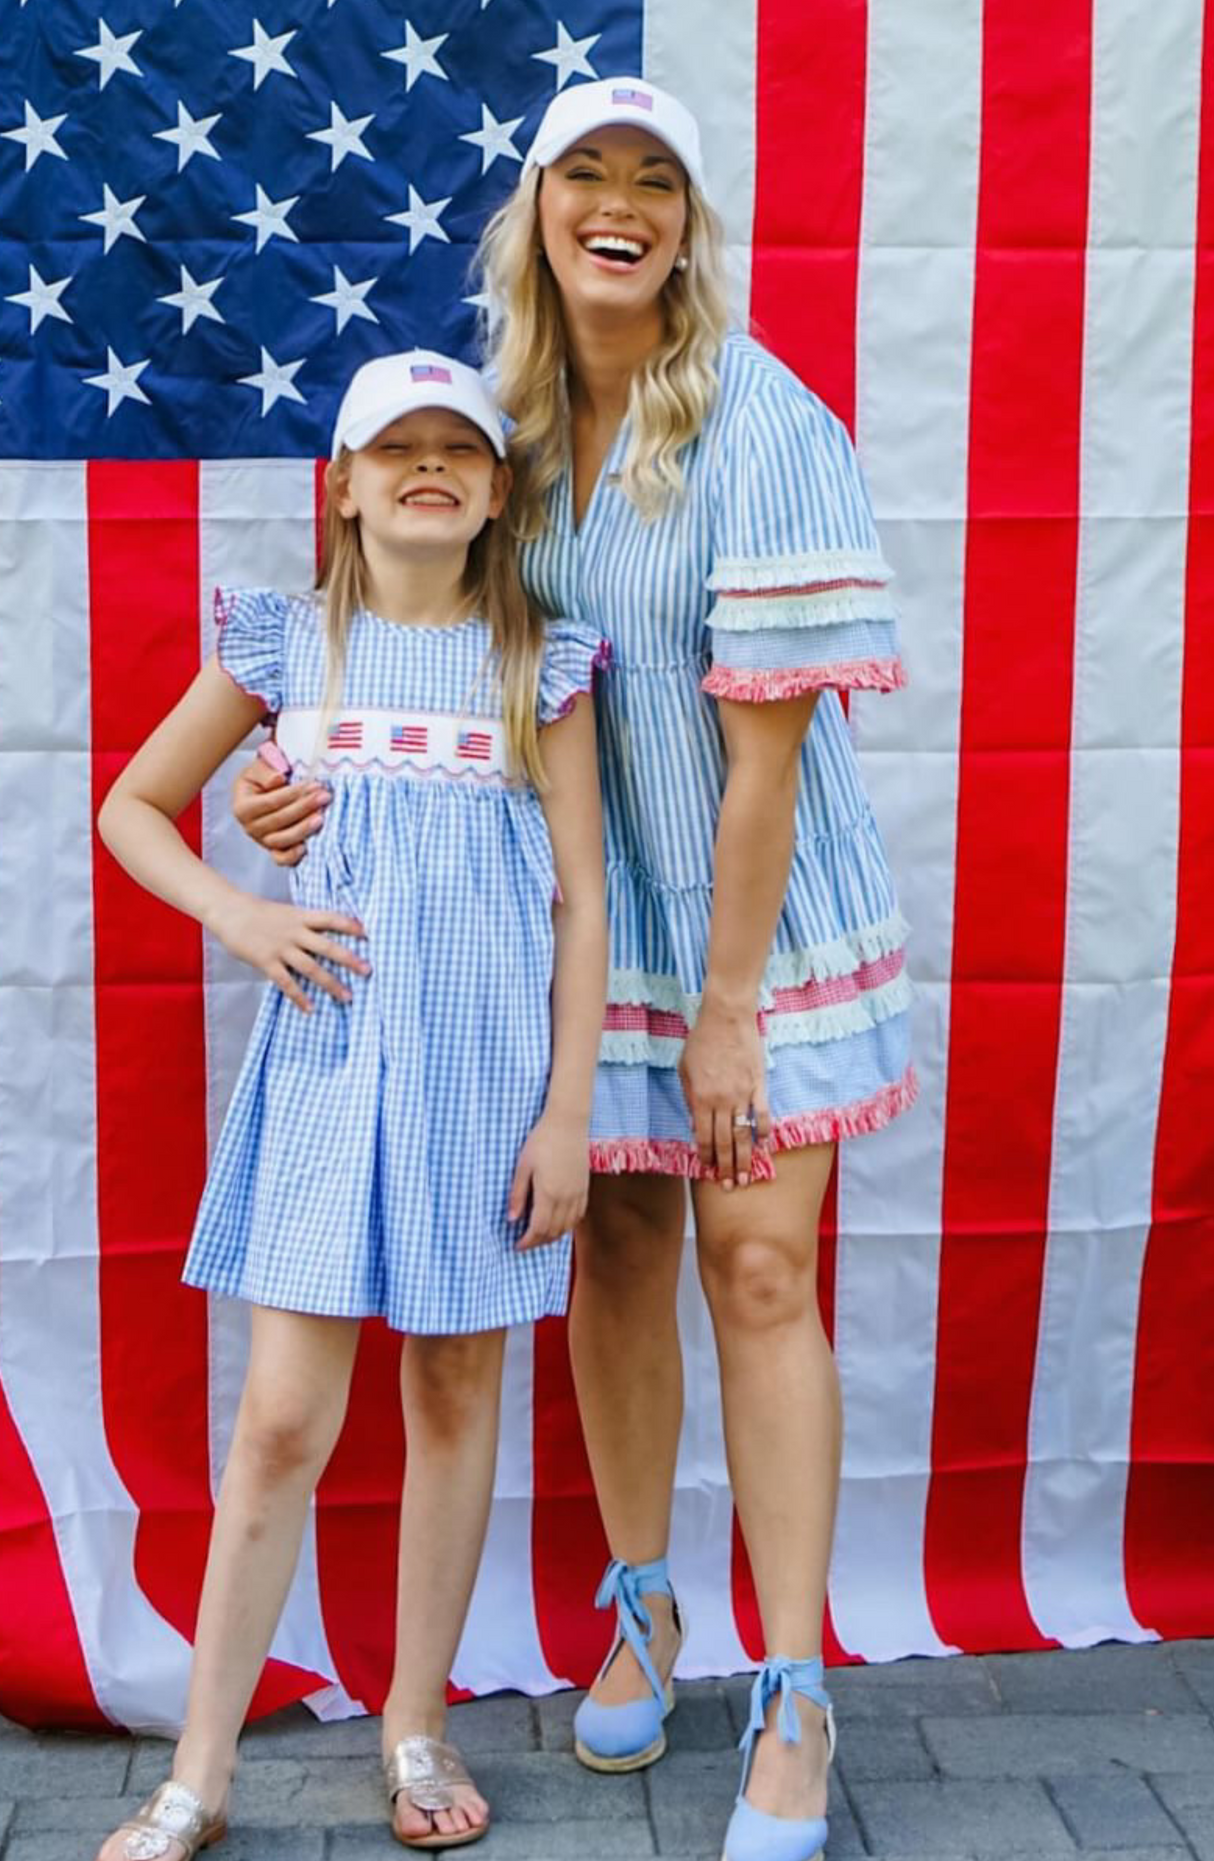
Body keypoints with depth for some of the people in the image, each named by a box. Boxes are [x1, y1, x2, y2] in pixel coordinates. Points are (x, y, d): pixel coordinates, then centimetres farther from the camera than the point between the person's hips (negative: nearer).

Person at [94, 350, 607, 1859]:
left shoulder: (539, 664, 2)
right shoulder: (285, 644, 3)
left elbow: (579, 901, 2)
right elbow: (135, 803, 14)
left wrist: (567, 1115, -3)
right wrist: (237, 915, -4)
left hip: (488, 1062, 1)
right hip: (328, 1054, 0)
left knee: (457, 1392, 10)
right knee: (282, 1419, -1)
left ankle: (416, 1724, 27)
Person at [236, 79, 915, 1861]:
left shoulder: (762, 422, -16)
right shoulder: (514, 422, 1)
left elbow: (767, 736, -18)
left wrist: (729, 1002, -16)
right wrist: (335, 786, -11)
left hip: (762, 905, -4)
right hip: (592, 902, 4)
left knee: (759, 1270, -4)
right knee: (617, 1251, 11)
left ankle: (795, 1703, 6)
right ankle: (639, 1608, 31)